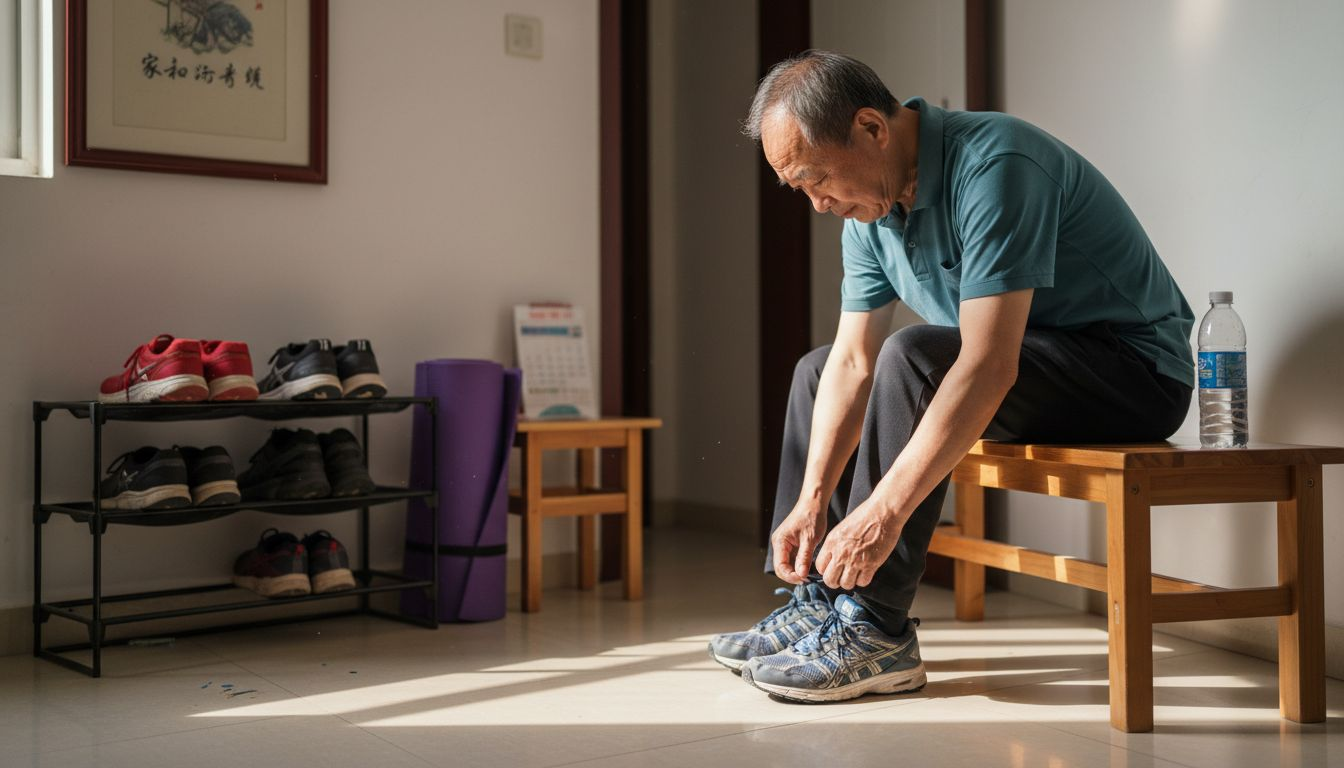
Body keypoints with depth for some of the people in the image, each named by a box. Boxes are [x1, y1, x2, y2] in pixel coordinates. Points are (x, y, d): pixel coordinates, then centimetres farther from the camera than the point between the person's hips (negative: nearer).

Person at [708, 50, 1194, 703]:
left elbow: (990, 365, -35)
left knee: (913, 356, -31)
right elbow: (852, 361, -1)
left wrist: (883, 512, -36)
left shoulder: (993, 166, -27)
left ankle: (876, 630, -22)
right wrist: (811, 501, -10)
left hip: (1135, 367, -9)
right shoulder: (870, 211, 0)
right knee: (818, 369, 11)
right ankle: (814, 603, 5)